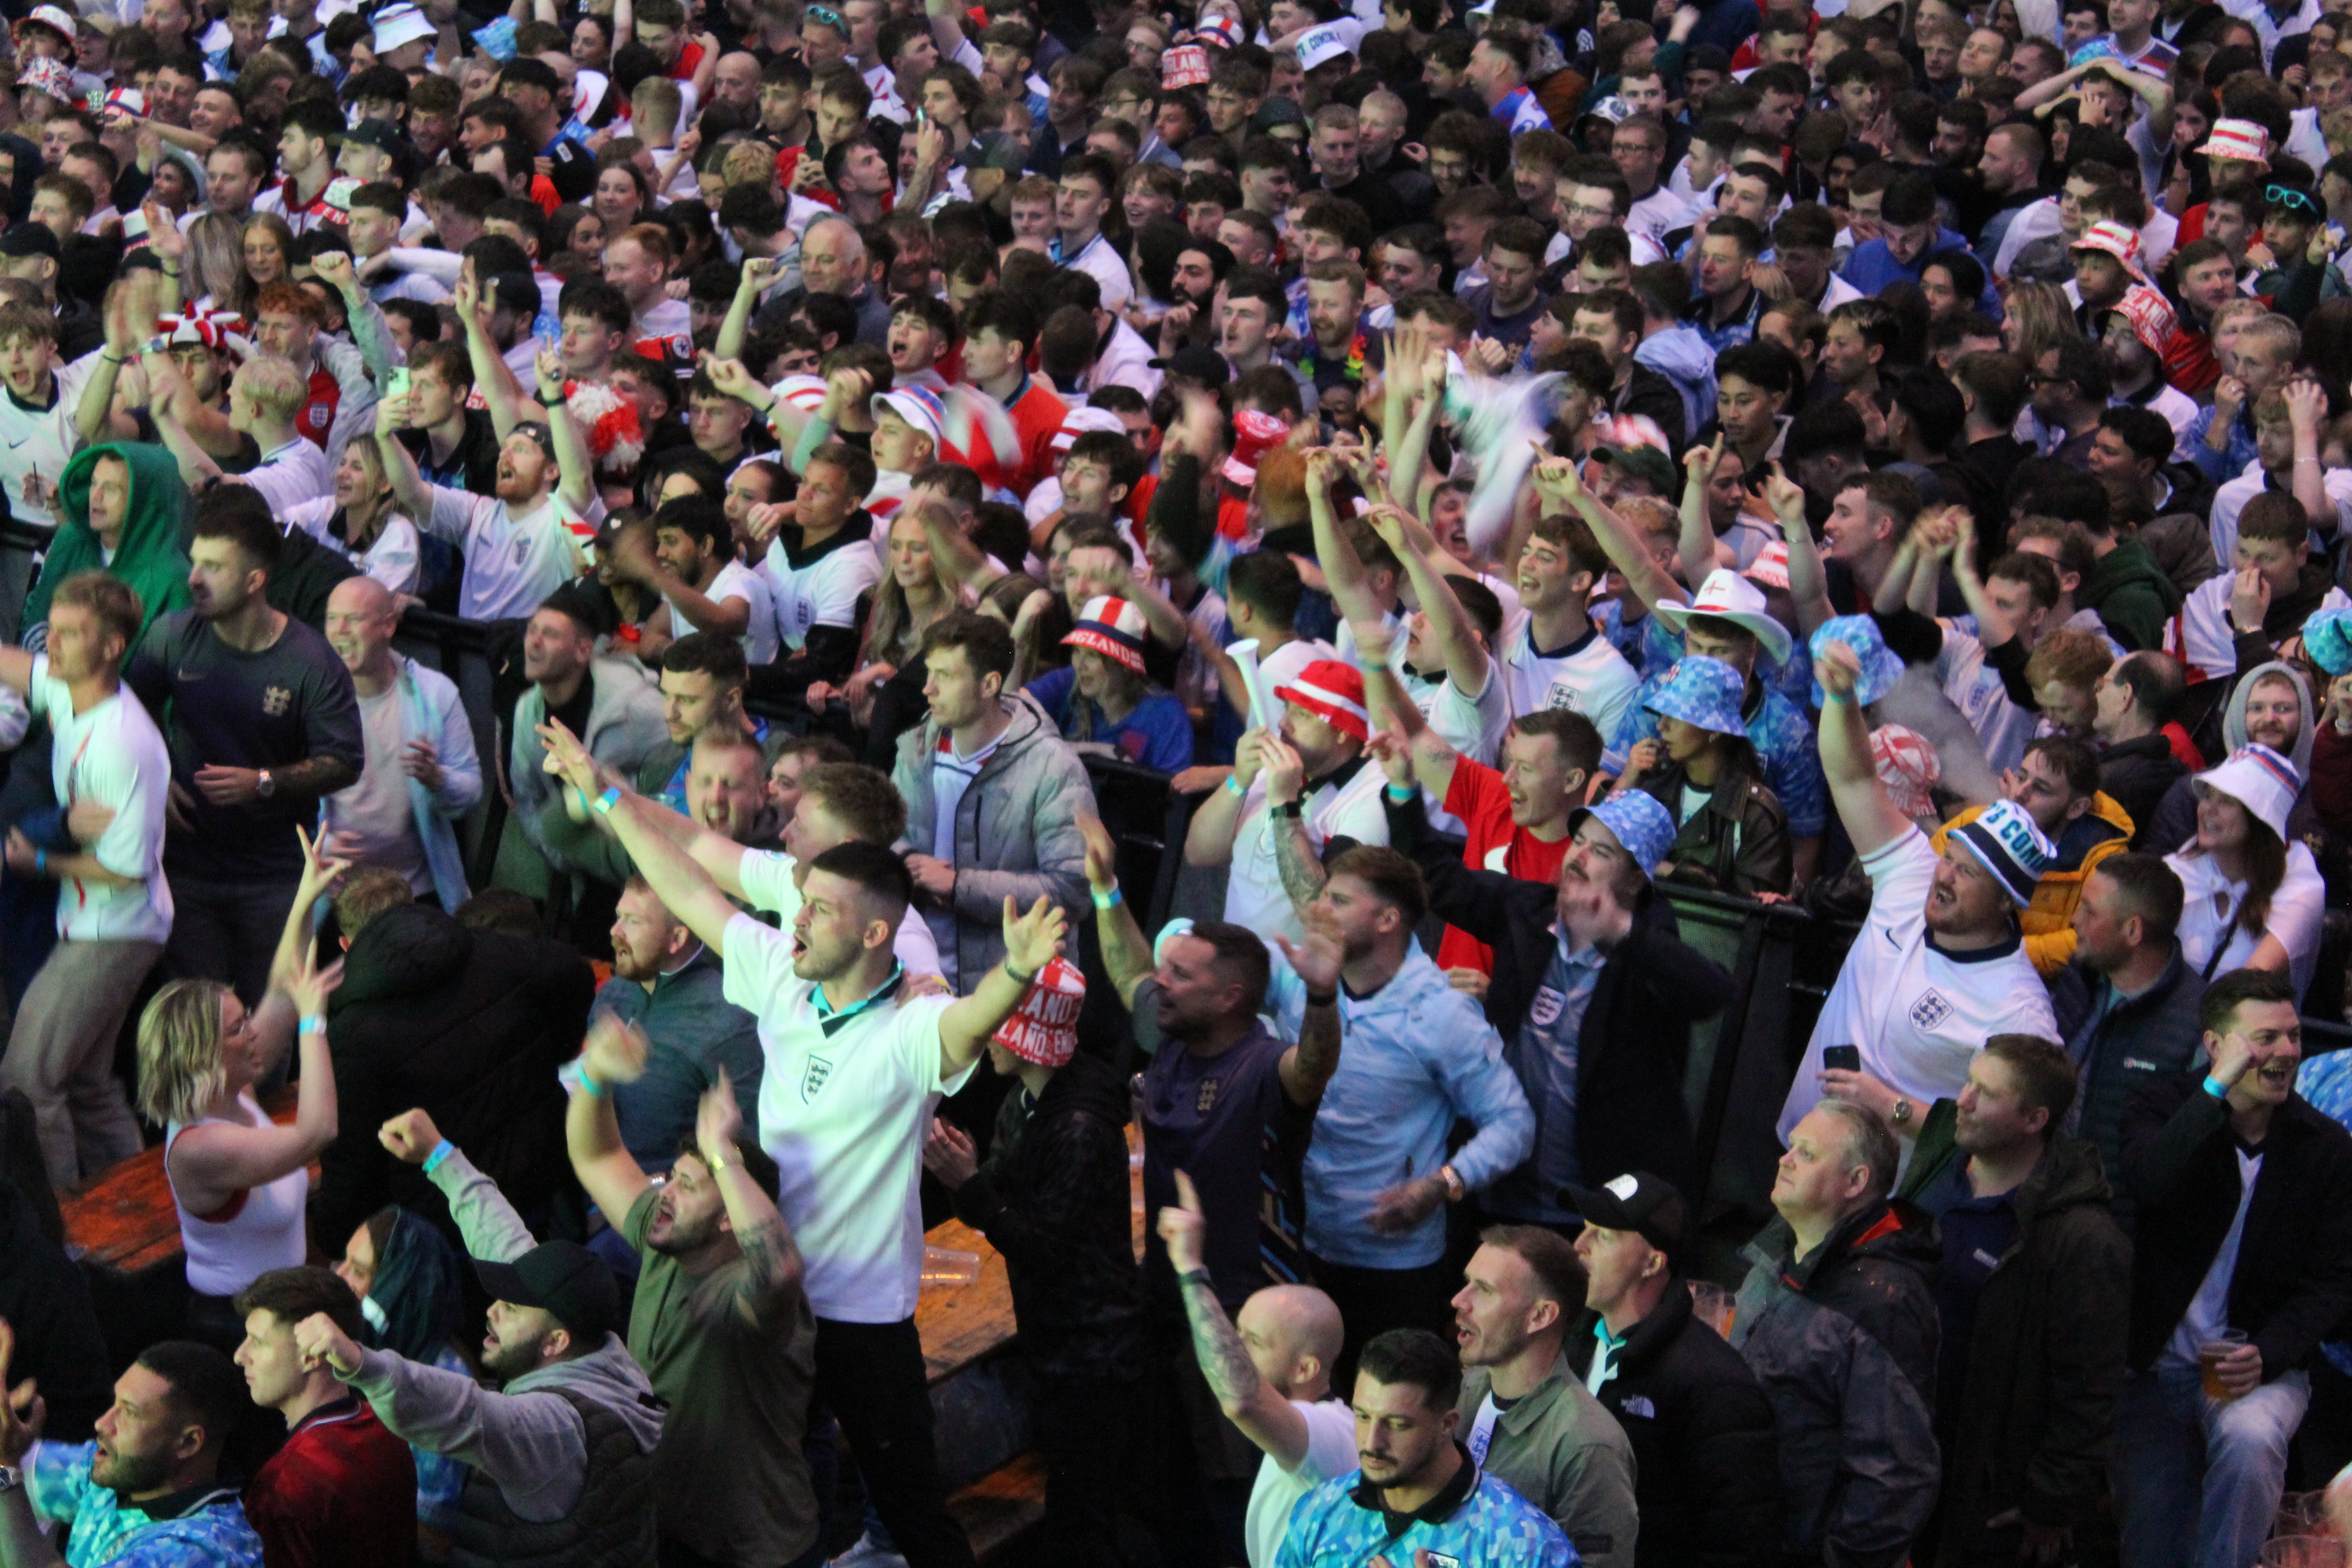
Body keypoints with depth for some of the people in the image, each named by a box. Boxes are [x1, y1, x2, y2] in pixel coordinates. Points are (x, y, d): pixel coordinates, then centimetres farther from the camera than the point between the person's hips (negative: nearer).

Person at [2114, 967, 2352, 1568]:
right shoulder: (2164, 1112, -1)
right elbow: (2148, 1182, -26)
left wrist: (2266, 1355, -18)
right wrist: (2217, 1088, -30)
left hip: (2261, 1364, -1)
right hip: (2156, 1361, 1)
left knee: (2249, 1436, -34)